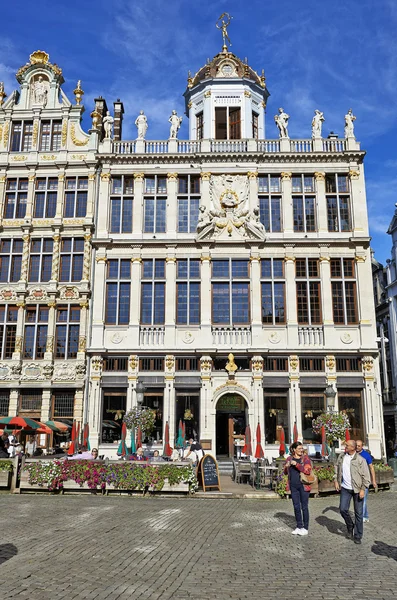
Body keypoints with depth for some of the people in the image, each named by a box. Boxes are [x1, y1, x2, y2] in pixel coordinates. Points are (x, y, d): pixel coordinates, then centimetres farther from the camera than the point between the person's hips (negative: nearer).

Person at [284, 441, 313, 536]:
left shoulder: (305, 458, -5)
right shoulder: (289, 458, 6)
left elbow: (308, 471, -16)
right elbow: (286, 472, 15)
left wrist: (296, 464, -20)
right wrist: (286, 467, -7)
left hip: (303, 486, -4)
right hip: (293, 486, 4)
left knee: (304, 507, 2)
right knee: (296, 507, 10)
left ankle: (305, 528, 13)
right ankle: (299, 527, 22)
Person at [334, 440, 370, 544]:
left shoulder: (360, 460, -13)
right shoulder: (341, 457, 2)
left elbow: (366, 476, -10)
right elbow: (337, 469, 15)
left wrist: (363, 489, -14)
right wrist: (336, 481, 7)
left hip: (358, 489, -4)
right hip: (345, 488, 4)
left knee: (358, 513, 4)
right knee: (343, 509, 0)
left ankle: (358, 536, 17)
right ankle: (350, 527, 27)